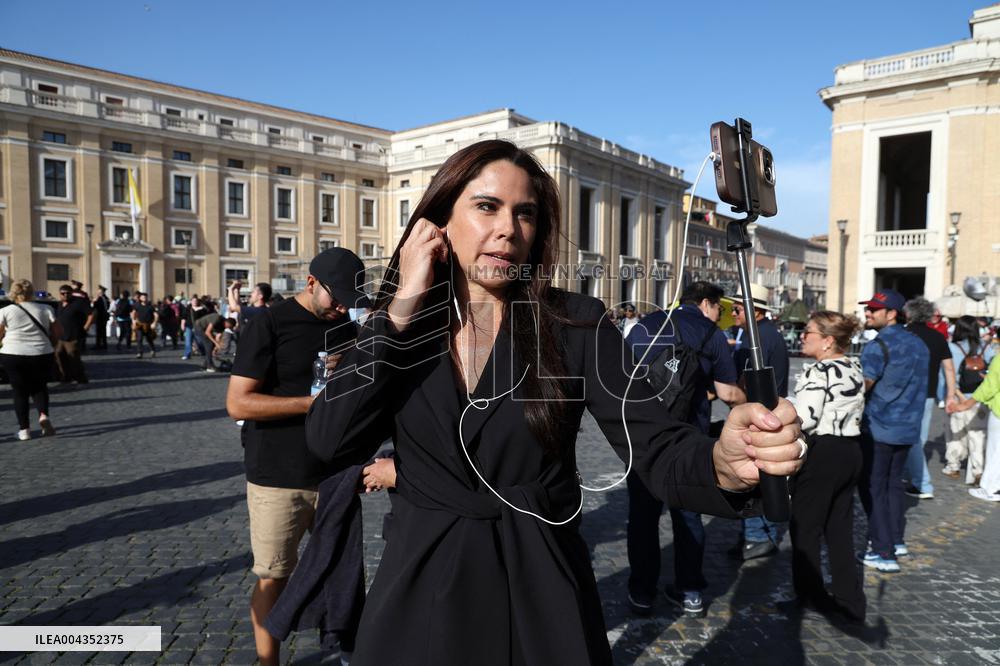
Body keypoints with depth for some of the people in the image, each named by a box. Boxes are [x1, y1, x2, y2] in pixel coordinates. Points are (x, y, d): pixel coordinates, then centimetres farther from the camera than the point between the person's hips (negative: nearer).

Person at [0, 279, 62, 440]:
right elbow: (58, 332, 1)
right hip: (42, 355, 1)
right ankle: (43, 415, -5)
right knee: (39, 387, 19)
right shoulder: (45, 309, 0)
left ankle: (24, 429, 10)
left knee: (19, 392, 10)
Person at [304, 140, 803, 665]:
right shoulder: (396, 326, -2)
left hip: (542, 596, -1)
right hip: (422, 590, 2)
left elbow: (655, 448, -14)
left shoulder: (577, 324, -8)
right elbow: (328, 443, -14)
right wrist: (403, 307, -15)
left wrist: (724, 460, -36)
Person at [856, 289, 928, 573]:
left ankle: (883, 553, 1)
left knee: (873, 487, 0)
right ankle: (896, 540, 28)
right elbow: (915, 387, 18)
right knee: (893, 483, 19)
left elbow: (861, 387, -20)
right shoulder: (918, 344, 10)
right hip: (908, 428, 8)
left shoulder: (878, 346, -17)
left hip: (878, 429, -8)